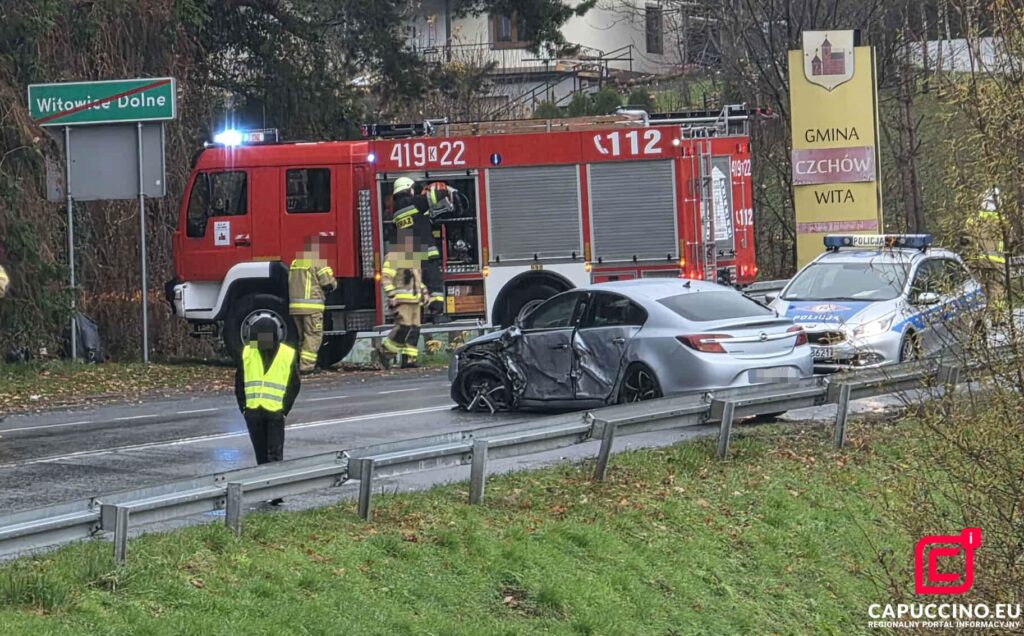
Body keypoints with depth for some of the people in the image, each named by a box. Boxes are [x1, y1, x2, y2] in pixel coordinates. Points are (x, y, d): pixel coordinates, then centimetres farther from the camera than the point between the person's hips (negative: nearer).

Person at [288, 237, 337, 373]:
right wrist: (334, 283, 14)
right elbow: (328, 282, -8)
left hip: (294, 306, 7)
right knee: (314, 336, -3)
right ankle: (306, 366, -11)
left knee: (303, 336, 16)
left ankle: (302, 364, 16)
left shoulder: (295, 262, 17)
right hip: (311, 305, -7)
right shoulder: (318, 262, -5)